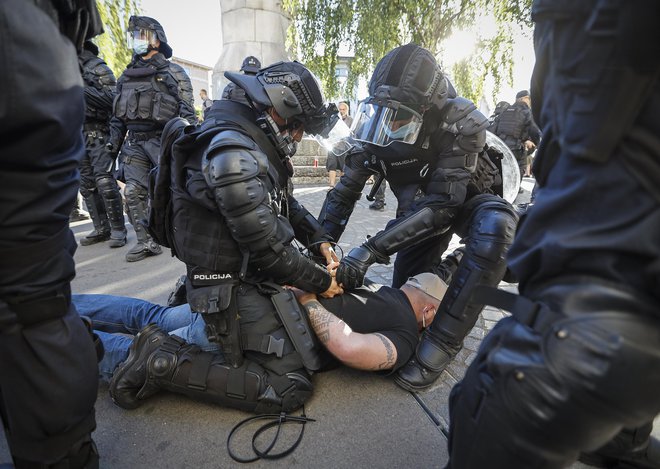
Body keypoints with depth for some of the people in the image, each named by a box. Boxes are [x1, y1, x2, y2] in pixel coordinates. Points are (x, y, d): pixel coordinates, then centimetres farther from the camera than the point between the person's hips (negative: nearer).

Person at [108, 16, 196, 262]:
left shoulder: (173, 72, 3)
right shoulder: (126, 76, 20)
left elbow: (187, 112, -5)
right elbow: (118, 114, 22)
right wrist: (114, 144, 15)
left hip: (163, 140, -5)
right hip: (134, 143, 6)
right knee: (133, 192, -2)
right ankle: (146, 242, 4)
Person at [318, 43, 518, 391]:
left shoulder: (462, 123, -32)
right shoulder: (378, 127, -18)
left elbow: (441, 205, -38)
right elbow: (344, 193, -13)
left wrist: (371, 250, -45)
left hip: (463, 201, -3)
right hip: (418, 210, 4)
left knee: (496, 225, -39)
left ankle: (440, 343, -30)